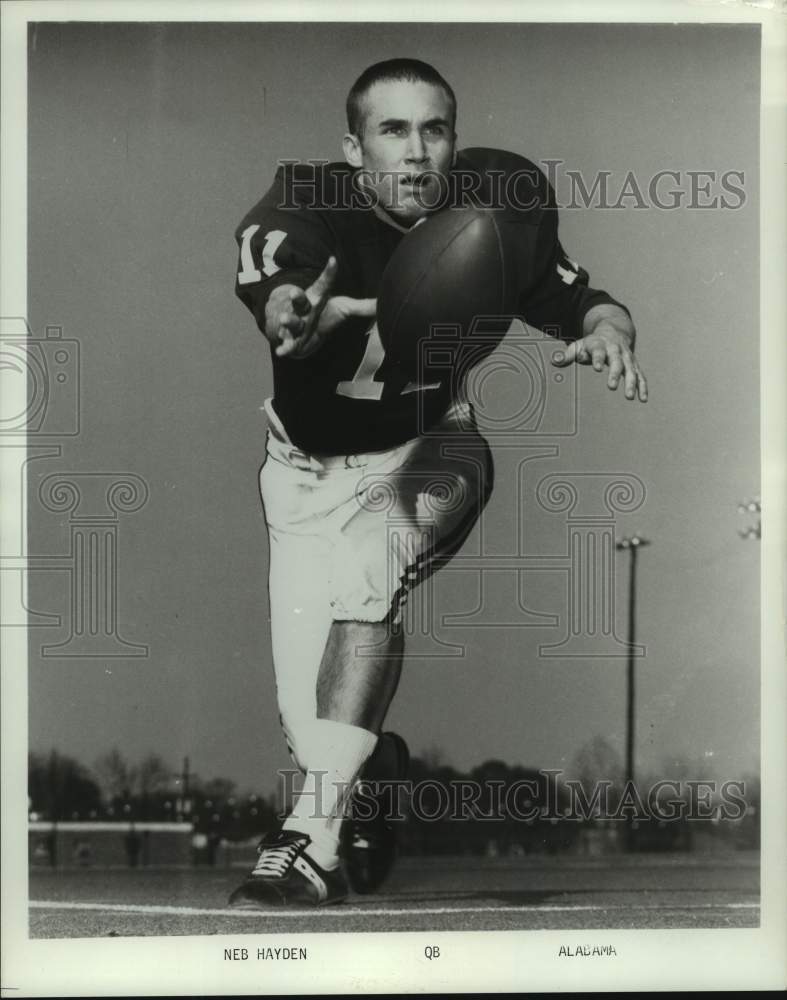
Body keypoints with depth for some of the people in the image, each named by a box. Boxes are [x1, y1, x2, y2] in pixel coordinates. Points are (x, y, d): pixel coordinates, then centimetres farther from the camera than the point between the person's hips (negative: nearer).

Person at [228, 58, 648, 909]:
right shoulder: (303, 207, -23)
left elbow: (585, 303, -5)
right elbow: (275, 301, -44)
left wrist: (607, 330, -28)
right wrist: (298, 316, -68)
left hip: (430, 453, 0)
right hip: (311, 464, 0)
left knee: (369, 569, -33)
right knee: (308, 719, -5)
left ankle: (315, 834, -29)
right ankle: (374, 772, 33)